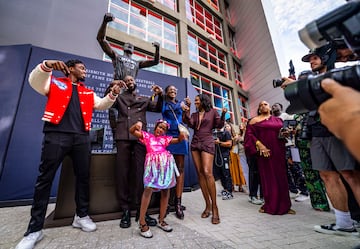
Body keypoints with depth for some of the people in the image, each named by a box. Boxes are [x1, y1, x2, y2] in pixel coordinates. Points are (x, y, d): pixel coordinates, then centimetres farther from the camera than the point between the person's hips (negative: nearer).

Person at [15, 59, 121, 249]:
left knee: (83, 176, 6)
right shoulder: (54, 83, 15)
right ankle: (35, 229, 15)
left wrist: (113, 94, 1)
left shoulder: (88, 93, 23)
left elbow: (102, 105, 16)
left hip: (81, 137, 4)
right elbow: (34, 81, 0)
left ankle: (81, 216, 22)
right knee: (45, 178, 1)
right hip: (56, 135, -3)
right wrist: (46, 66, -16)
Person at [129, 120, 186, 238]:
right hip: (152, 163, -3)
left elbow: (178, 140, 17)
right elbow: (131, 131, 9)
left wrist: (181, 134, -5)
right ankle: (142, 222, 1)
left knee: (165, 190, 6)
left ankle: (161, 220, 22)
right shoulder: (147, 135, 15)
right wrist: (136, 125, -13)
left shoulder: (166, 138, 20)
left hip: (166, 163, 4)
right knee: (148, 188, -15)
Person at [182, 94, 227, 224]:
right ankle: (207, 205, 11)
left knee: (207, 172, -18)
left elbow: (219, 125, 0)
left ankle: (214, 207, -5)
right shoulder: (194, 114, 17)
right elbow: (190, 124, 0)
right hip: (195, 144, 5)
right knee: (200, 174, 1)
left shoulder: (212, 112, 7)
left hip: (207, 143, -5)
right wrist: (186, 111, -7)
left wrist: (223, 114, -15)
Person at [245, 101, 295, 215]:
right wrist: (259, 145, -16)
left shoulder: (278, 120, 16)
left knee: (281, 177, 7)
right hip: (264, 151, -3)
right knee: (267, 178, 3)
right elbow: (249, 133, -6)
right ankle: (270, 205, 16)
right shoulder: (255, 120, 3)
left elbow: (282, 132, 23)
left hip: (278, 151, 4)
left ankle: (284, 205, 20)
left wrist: (284, 134, 0)